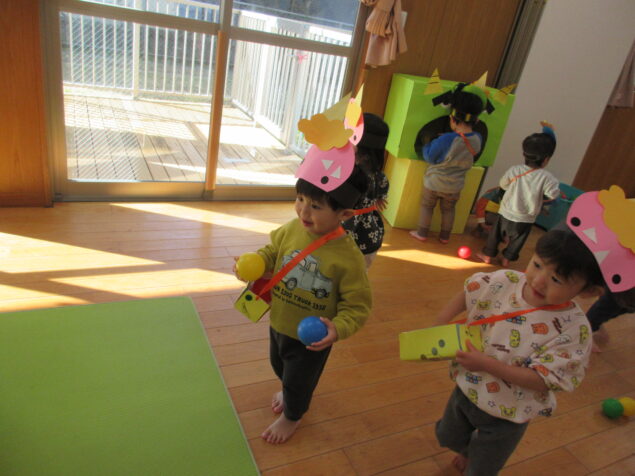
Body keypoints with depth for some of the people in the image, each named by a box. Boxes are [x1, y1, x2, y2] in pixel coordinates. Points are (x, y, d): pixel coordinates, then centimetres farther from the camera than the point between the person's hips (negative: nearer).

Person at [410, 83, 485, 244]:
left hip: (434, 182, -4)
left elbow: (430, 157, -20)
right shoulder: (477, 139, -18)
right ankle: (445, 236, 37)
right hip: (455, 185, 4)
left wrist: (428, 143, 0)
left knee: (427, 206, 19)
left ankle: (421, 233, 30)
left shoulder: (445, 139, -33)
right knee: (448, 209, 24)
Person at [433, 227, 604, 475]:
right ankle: (468, 451, 65)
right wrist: (439, 324, -12)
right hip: (466, 387, 4)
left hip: (506, 414, -4)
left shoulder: (574, 329, -29)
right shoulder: (505, 281, -20)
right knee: (448, 437, 32)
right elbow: (467, 294, -2)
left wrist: (486, 364, -35)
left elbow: (541, 381, -28)